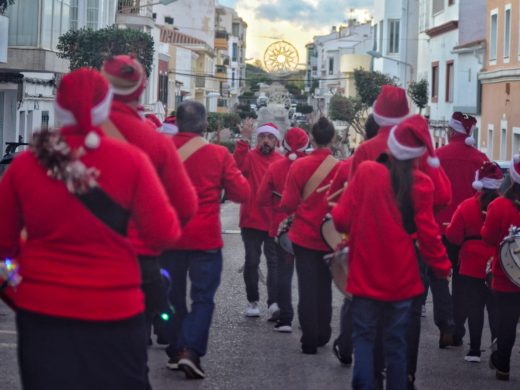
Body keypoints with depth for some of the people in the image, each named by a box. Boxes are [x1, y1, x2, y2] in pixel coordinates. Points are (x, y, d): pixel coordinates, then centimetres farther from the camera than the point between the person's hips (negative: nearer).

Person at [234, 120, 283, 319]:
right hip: (251, 220, -1)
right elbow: (237, 165, -23)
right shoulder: (250, 156, -2)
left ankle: (274, 304, -10)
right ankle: (252, 301, 18)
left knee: (275, 262, -4)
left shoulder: (282, 162, 2)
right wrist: (244, 140, -31)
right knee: (251, 262, 6)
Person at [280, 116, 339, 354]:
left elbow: (288, 204, -9)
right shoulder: (342, 168, -11)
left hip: (303, 235, -1)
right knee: (324, 286, 17)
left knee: (307, 287, 5)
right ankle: (323, 336, 25)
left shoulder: (299, 166, -11)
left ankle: (309, 340, 3)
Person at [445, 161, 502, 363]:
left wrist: (447, 230, 11)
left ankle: (475, 350, 8)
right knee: (495, 309, 8)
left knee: (475, 309, 7)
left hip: (471, 268, -1)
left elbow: (454, 236, -9)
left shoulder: (467, 206, -10)